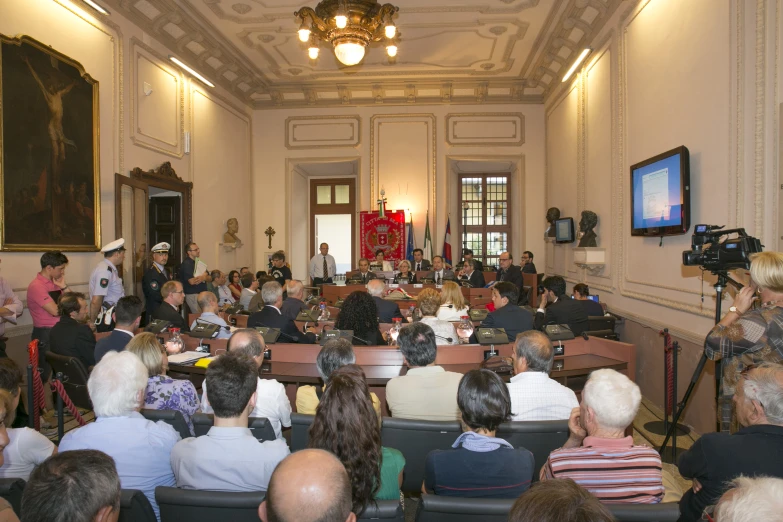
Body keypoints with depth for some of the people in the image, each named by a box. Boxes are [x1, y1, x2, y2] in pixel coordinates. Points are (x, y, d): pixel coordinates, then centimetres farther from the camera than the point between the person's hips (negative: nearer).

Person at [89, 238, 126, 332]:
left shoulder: (110, 269, 12)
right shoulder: (105, 271, -18)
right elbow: (96, 301, -21)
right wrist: (92, 322, -13)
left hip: (113, 317, 9)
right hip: (107, 321, -9)